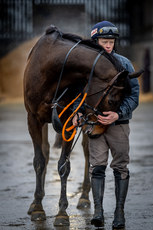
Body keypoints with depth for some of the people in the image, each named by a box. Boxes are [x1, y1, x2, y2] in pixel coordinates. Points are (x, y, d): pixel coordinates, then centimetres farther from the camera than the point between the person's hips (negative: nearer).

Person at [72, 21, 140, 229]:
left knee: (120, 168, 3)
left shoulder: (124, 63, -1)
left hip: (119, 123, -1)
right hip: (95, 122, 1)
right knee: (97, 165, -7)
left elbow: (134, 95, -5)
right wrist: (78, 112, -5)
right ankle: (98, 211, -10)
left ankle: (119, 213, 9)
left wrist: (118, 114, -20)